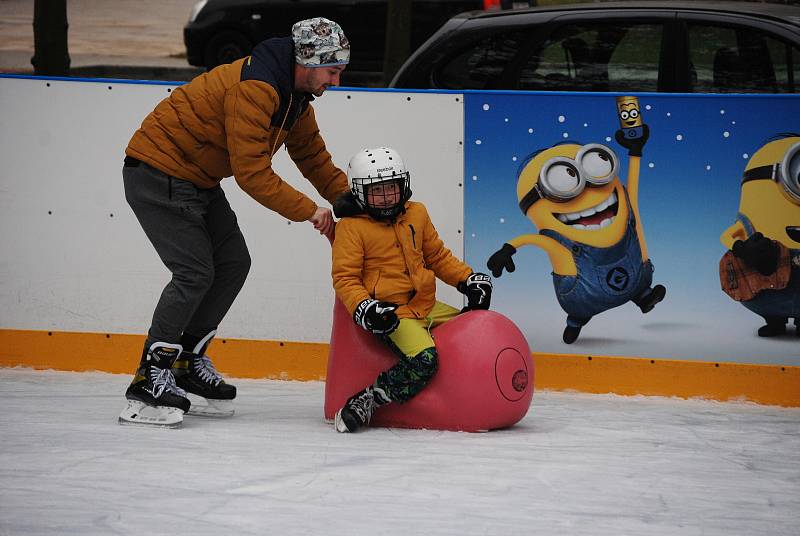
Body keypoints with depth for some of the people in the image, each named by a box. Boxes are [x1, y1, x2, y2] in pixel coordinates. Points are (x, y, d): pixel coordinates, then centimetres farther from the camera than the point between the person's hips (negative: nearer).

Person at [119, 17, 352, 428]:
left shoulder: (295, 96, 6)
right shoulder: (254, 88, -27)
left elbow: (313, 155, 16)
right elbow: (252, 173, -27)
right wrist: (308, 211, -20)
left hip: (198, 179, 10)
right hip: (158, 173, -10)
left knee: (234, 263, 9)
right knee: (195, 273, -15)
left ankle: (187, 360, 20)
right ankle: (149, 380, -12)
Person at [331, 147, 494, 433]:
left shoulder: (416, 214, 10)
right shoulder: (351, 227, -8)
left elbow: (437, 256, 21)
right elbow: (344, 277, -10)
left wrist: (468, 279, 9)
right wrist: (363, 308, -26)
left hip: (427, 306, 7)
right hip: (391, 313, -7)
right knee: (424, 359, -29)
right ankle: (367, 400, -23)